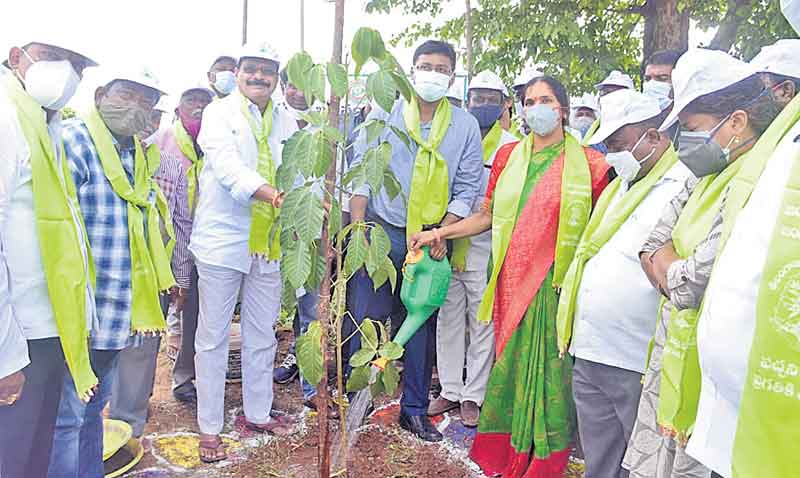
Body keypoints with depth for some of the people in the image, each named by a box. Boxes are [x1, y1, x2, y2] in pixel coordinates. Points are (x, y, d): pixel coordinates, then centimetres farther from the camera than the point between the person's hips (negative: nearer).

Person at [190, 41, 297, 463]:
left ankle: (257, 412, 31)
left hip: (269, 244, 4)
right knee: (213, 337, 5)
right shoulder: (219, 113, -2)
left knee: (262, 334, 15)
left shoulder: (286, 123, 12)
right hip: (222, 240, -4)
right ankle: (209, 427, 19)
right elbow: (225, 163, -19)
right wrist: (267, 192, -37)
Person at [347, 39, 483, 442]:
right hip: (382, 230, -1)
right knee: (366, 318, -1)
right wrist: (358, 229, -8)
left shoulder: (465, 126, 5)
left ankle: (415, 409, 22)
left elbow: (467, 187, 3)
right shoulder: (383, 115, 2)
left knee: (423, 322, 9)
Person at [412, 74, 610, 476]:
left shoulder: (589, 164, 0)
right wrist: (440, 232, 5)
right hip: (512, 279, 3)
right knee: (510, 360, 10)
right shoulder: (508, 156, 10)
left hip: (557, 282, -3)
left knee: (548, 364, 3)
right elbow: (488, 216, 13)